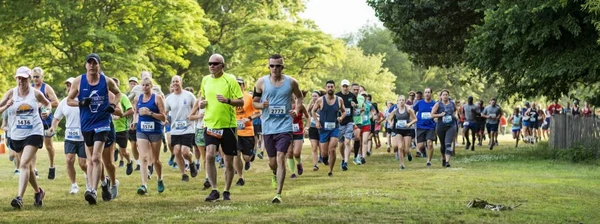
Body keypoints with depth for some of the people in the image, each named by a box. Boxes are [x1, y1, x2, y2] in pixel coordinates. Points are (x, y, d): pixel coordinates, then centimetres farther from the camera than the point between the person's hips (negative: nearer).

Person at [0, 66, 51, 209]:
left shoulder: (36, 93, -2)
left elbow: (48, 103, 18)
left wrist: (48, 110, -3)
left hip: (34, 133, -3)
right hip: (16, 135, 3)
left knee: (24, 164, -18)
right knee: (28, 166, 15)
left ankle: (19, 197, -24)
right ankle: (38, 192, 37)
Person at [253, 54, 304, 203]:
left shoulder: (291, 82, 0)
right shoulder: (261, 82, 0)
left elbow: (300, 97, 17)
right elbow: (254, 101, 9)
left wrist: (297, 109, -2)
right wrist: (261, 105, -14)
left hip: (285, 127, -2)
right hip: (268, 127, 2)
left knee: (280, 158, -15)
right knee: (272, 161, 12)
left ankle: (278, 194, -14)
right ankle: (275, 175, 49)